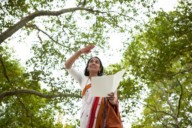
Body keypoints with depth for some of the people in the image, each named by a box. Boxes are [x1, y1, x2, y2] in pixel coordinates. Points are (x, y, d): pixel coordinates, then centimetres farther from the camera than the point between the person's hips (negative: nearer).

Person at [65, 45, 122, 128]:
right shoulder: (83, 79, 27)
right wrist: (80, 52, 9)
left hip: (105, 113, -1)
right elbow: (67, 66, 20)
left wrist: (112, 100, -14)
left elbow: (115, 100, 12)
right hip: (87, 117, 1)